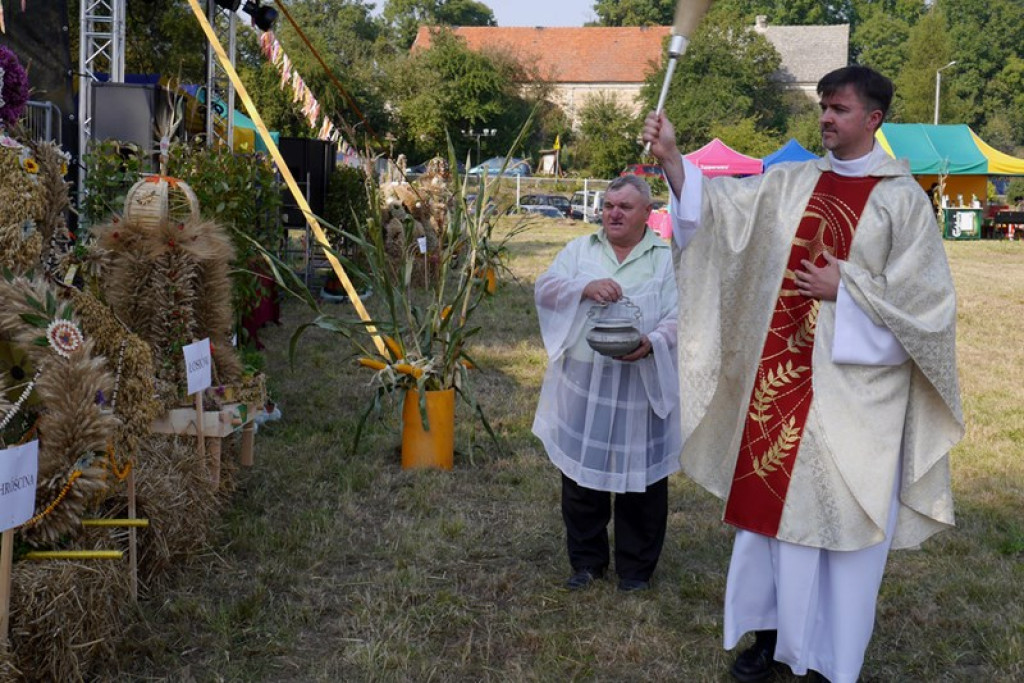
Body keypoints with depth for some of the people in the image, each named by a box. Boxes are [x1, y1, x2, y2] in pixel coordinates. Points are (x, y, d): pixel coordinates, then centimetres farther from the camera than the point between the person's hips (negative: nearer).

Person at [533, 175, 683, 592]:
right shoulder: (579, 249, 11)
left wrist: (652, 344, -25)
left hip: (641, 386, -2)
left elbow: (678, 318, -5)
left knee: (641, 479, 5)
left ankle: (636, 567, 22)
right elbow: (545, 287, 1)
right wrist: (584, 287, -18)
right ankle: (587, 560, 26)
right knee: (580, 474, 9)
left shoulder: (668, 258, 2)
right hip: (582, 385, 3)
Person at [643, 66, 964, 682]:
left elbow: (924, 292, -5)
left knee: (843, 511, 3)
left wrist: (845, 289, -12)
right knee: (772, 498, 10)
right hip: (781, 371, 4)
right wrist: (672, 158, -17)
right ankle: (771, 630, 26)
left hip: (857, 379, -4)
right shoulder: (790, 183, 7)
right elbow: (719, 205, -4)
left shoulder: (903, 197, -3)